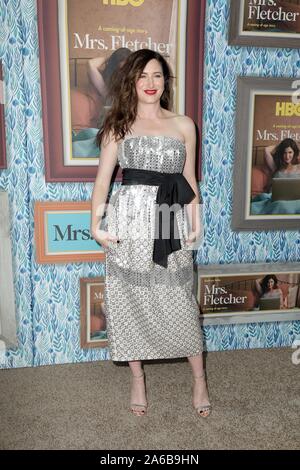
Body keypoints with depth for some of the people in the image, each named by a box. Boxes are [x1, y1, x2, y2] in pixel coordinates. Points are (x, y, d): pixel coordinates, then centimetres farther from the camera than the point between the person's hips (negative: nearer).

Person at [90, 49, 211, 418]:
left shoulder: (184, 125, 9)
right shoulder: (119, 125, 6)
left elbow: (189, 180, 11)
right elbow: (102, 179, 0)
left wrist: (195, 222, 4)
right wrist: (96, 224, -9)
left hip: (170, 222, 0)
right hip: (129, 219, 0)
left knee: (180, 302, 5)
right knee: (130, 300, 8)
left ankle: (199, 380, 23)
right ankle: (138, 380, 26)